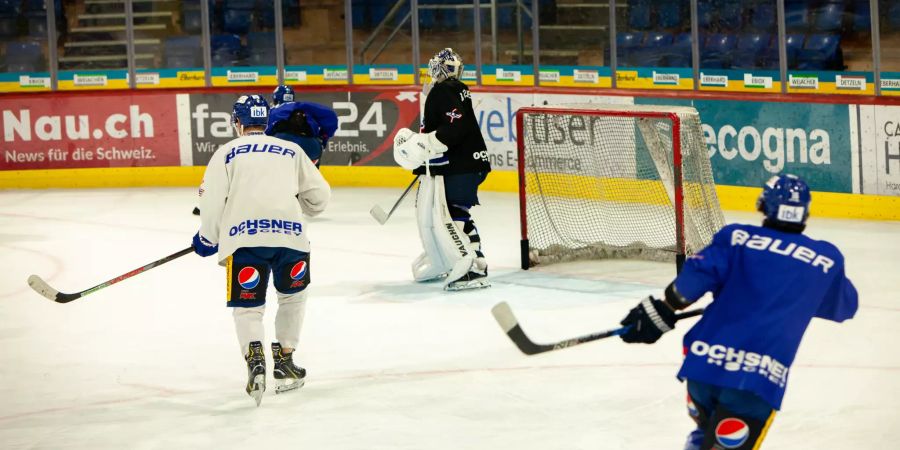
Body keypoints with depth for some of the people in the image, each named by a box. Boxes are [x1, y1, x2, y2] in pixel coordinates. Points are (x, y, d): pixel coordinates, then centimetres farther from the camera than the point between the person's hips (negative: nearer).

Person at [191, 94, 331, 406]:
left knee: (247, 305, 6)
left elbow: (212, 199, 5)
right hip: (290, 233, 2)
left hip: (244, 236, -2)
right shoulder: (291, 151, 22)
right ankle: (284, 360, 23)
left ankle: (254, 357, -22)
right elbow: (319, 196, 19)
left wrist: (207, 240, 19)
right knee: (293, 295, 26)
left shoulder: (227, 152, 16)